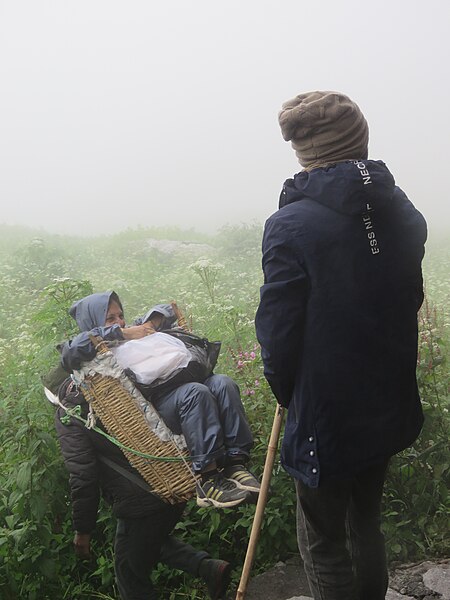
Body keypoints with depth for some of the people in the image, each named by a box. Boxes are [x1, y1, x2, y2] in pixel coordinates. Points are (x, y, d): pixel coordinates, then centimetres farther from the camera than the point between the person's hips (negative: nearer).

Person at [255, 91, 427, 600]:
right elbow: (410, 303, 10)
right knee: (365, 524, 26)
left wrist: (286, 392, 3)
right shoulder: (405, 214, 0)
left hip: (325, 418, -7)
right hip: (390, 407, 7)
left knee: (323, 543, 13)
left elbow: (277, 331, -16)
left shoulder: (291, 224, -21)